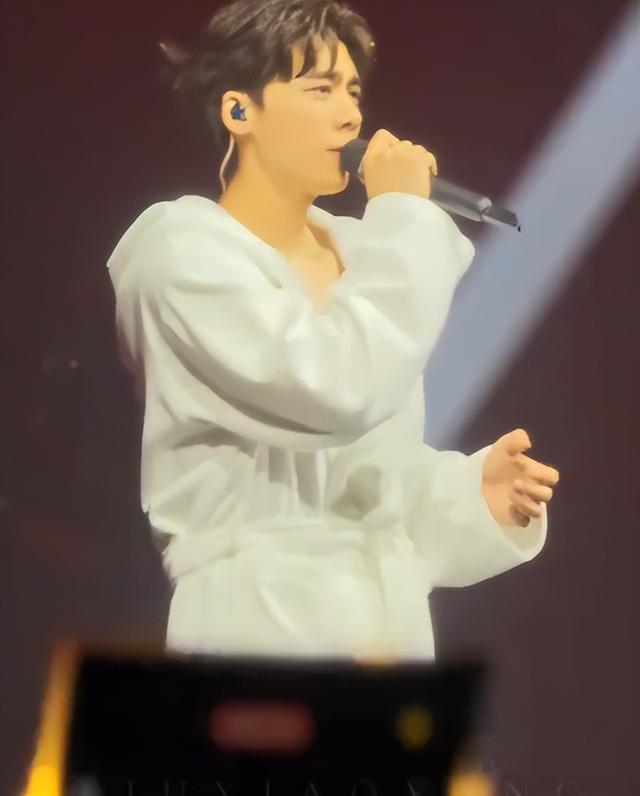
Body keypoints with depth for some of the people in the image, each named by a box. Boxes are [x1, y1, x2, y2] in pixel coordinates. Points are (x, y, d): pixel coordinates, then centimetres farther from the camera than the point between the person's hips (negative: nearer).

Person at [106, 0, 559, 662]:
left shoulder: (359, 250, 10)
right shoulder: (180, 244, -9)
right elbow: (339, 391, -24)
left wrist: (474, 491, -4)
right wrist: (402, 214, -13)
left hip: (389, 609, 6)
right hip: (257, 620, -6)